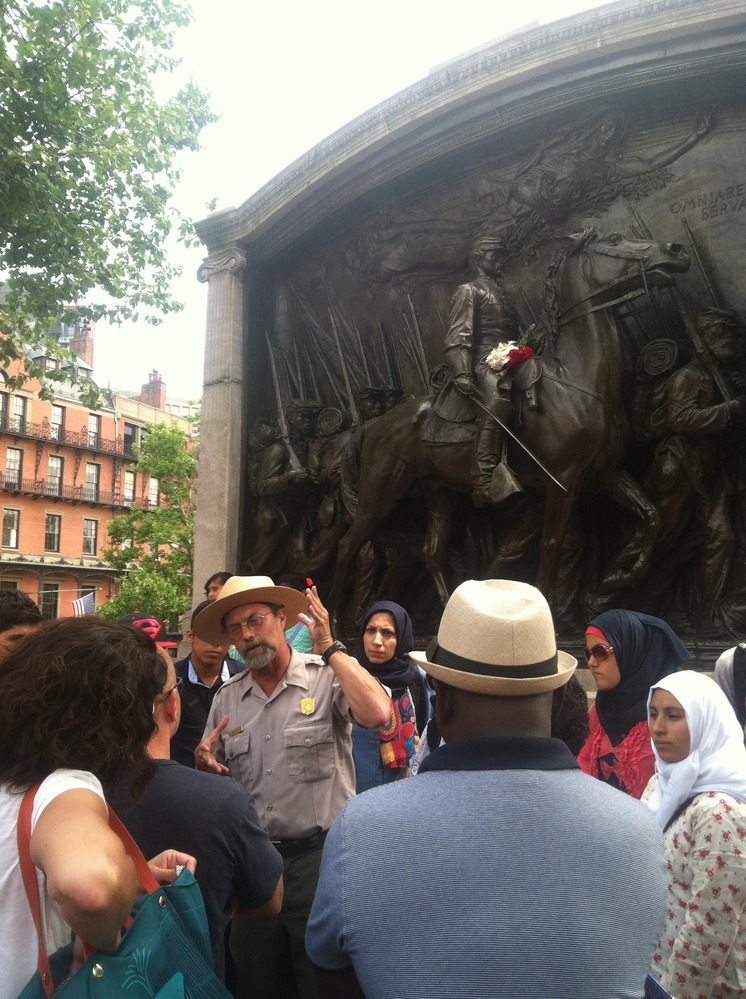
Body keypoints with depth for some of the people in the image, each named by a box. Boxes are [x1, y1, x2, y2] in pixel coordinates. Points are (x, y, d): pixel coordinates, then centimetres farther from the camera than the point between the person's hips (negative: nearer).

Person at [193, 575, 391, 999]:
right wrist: (204, 762, -9)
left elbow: (377, 714, -30)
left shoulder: (329, 677, -10)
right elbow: (212, 781, 14)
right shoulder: (227, 698, 6)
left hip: (318, 856, -5)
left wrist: (330, 647, -23)